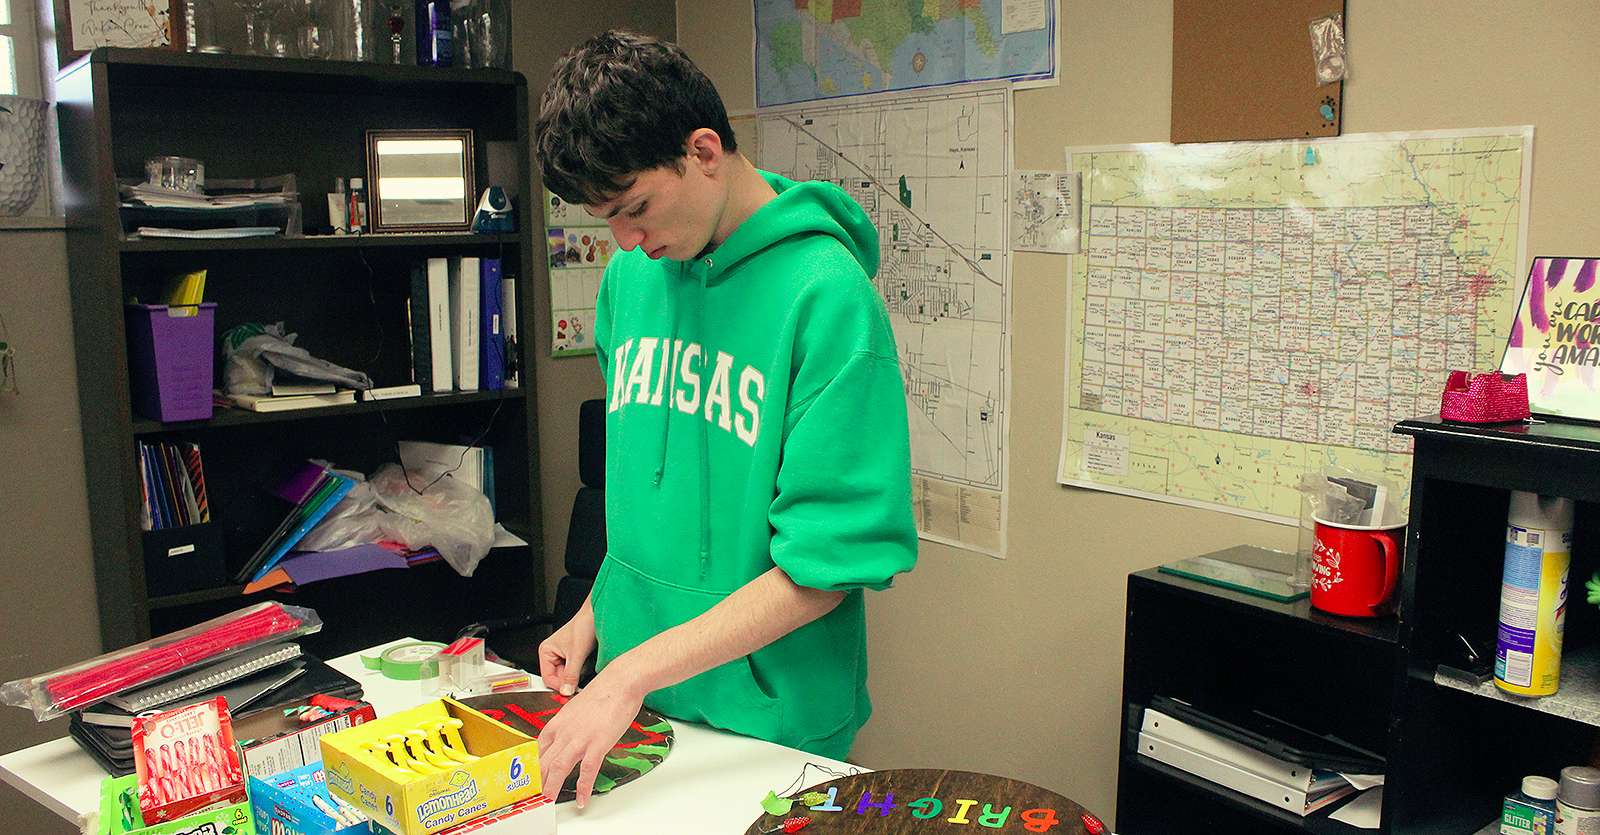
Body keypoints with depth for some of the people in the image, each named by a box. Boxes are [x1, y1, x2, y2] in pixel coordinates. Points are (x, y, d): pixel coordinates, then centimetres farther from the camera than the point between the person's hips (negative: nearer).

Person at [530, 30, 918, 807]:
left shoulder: (828, 297, -21)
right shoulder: (630, 275, 1)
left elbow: (826, 564, -22)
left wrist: (635, 671, -24)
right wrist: (597, 612, 5)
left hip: (771, 721, -6)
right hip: (632, 702, 6)